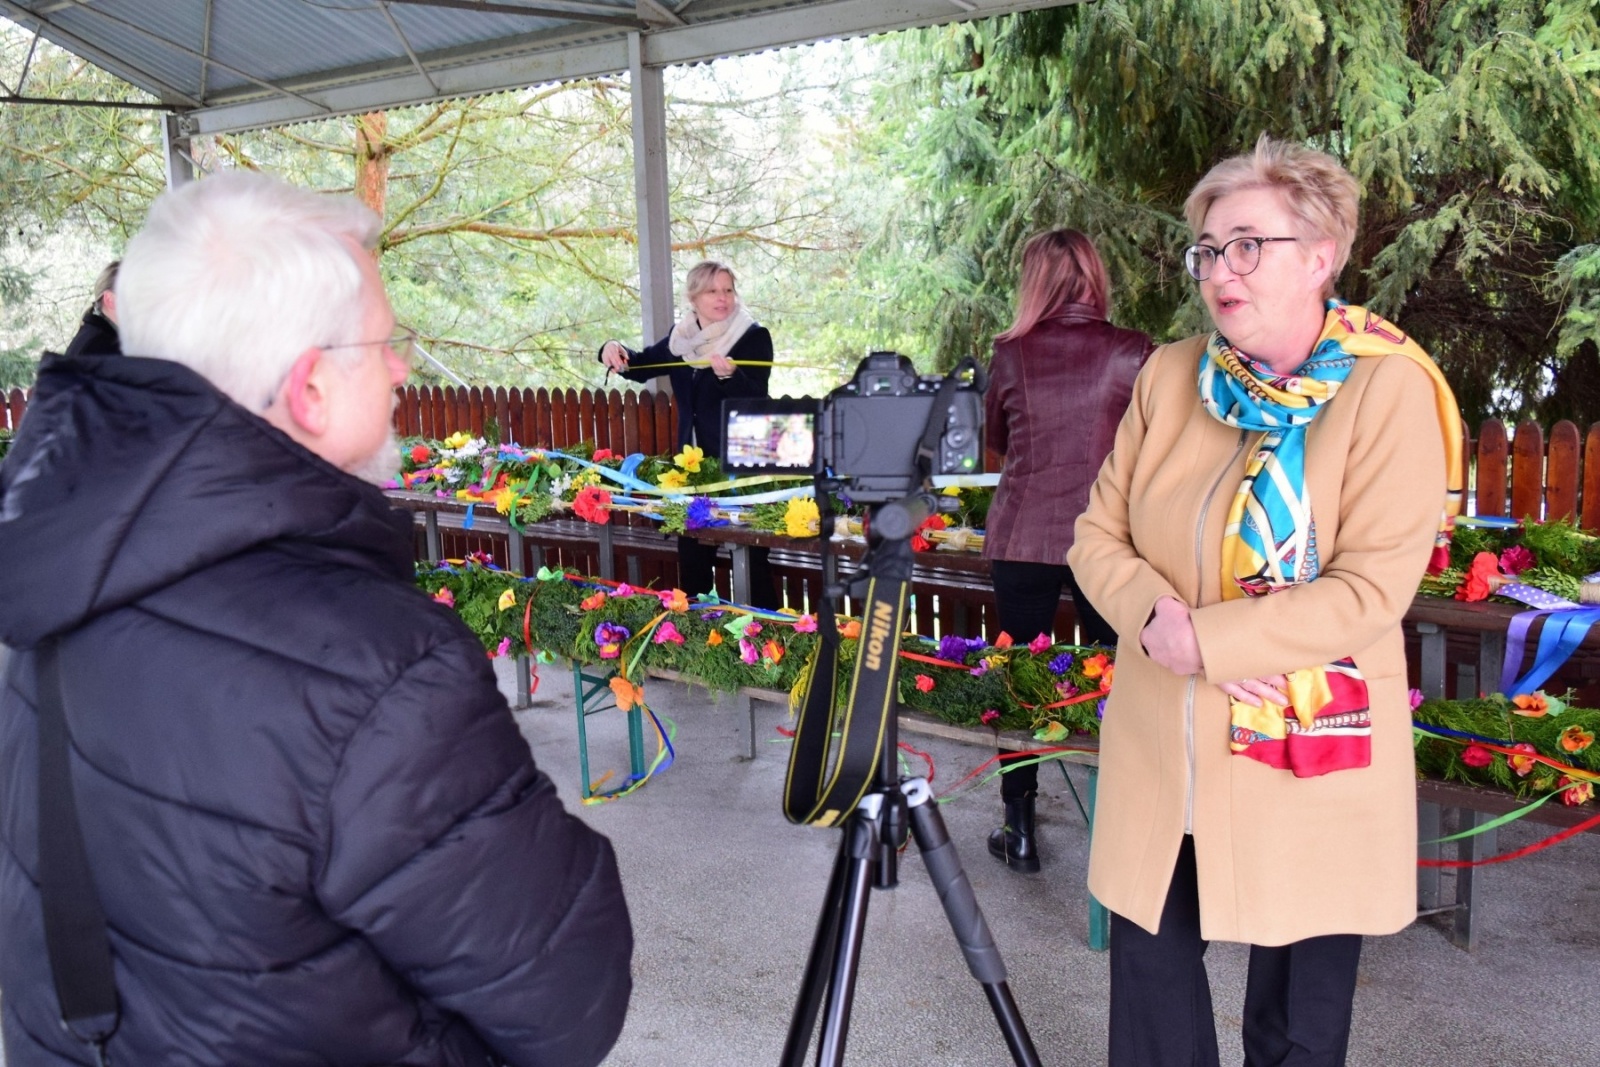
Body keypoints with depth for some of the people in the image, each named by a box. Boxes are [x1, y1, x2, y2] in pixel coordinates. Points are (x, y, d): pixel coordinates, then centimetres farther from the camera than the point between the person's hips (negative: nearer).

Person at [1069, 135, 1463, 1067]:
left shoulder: (1390, 389, -11)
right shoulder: (1171, 375, 3)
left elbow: (1370, 591, -17)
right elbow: (1099, 536, 5)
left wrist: (1203, 638, -20)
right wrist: (1155, 619, -14)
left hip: (1309, 765, -4)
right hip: (1162, 752, 4)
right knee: (1149, 981, 15)